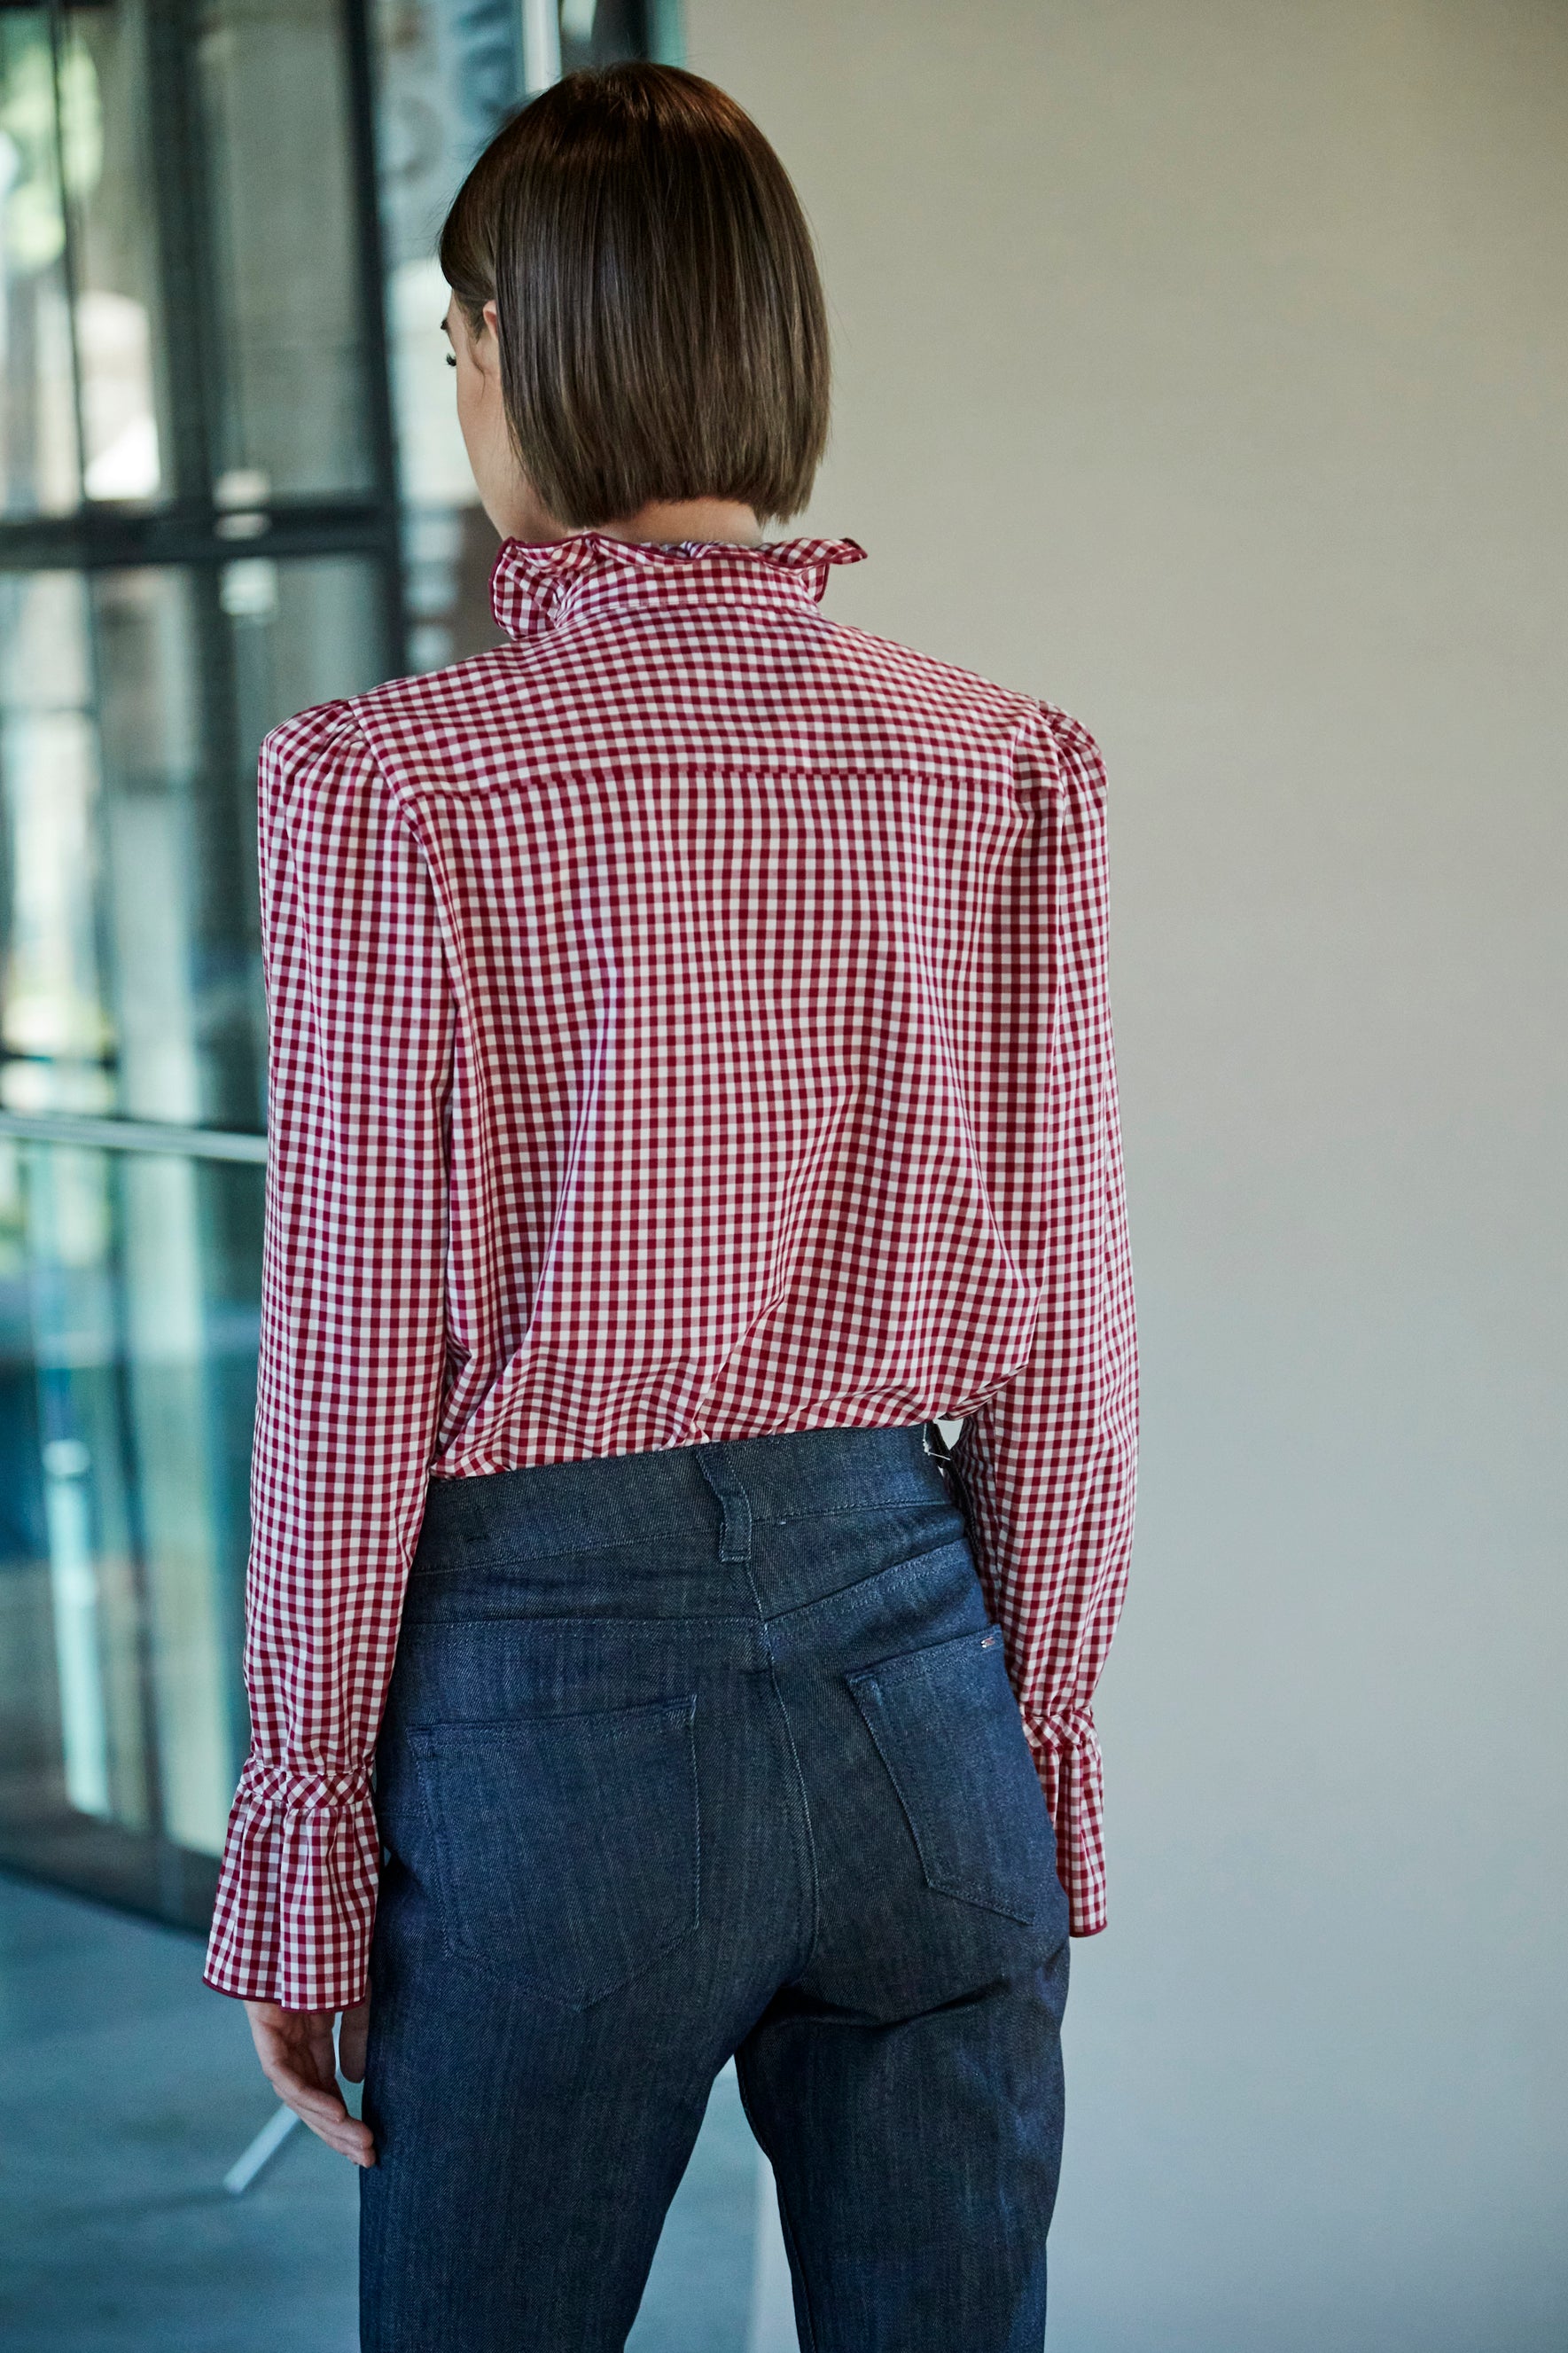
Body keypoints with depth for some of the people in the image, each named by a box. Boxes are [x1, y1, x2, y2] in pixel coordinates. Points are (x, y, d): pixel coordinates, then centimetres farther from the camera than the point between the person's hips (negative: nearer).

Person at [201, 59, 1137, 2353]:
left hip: (552, 1677, -3)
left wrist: (302, 1854, 1)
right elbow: (1067, 1351, 2)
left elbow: (356, 1371, -9)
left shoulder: (388, 786, -11)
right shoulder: (1011, 769, -1)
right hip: (909, 1649, 3)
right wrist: (1044, 1768, 14)